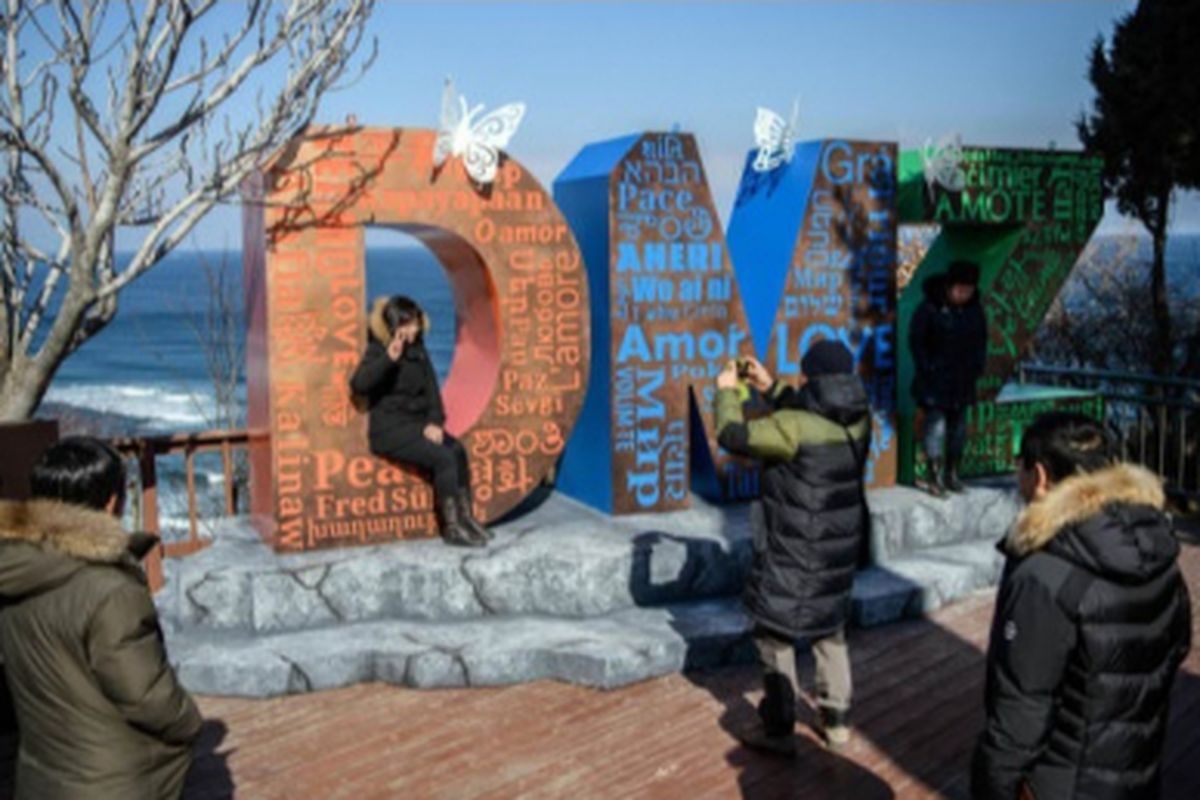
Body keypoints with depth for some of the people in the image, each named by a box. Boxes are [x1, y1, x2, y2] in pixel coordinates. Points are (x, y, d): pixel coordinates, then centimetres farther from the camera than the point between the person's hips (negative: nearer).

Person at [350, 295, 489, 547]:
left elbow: (431, 388, 10)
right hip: (389, 429, -6)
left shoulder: (417, 350, 11)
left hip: (416, 423, 6)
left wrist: (435, 422, -6)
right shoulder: (378, 351, -8)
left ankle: (466, 516, -10)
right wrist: (389, 358, -36)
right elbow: (357, 385, -25)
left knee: (457, 450, -18)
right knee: (443, 458, -24)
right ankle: (451, 527, -16)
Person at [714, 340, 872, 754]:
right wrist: (771, 388, 16)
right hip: (840, 547, 7)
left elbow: (733, 435, -22)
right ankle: (836, 720, 30)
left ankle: (778, 729, 17)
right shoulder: (857, 419, -3)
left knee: (775, 634, 9)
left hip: (793, 552, -7)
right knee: (831, 631, 22)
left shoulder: (795, 427, -25)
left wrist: (727, 392, -6)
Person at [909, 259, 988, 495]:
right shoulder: (930, 307, -12)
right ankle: (933, 477, -2)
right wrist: (927, 368, -12)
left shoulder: (974, 308, 4)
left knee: (958, 427, 10)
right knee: (936, 426, -7)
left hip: (963, 380, 5)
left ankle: (952, 474, 20)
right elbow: (916, 340, -8)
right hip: (935, 380, -5)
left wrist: (978, 366, 5)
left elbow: (981, 340, 16)